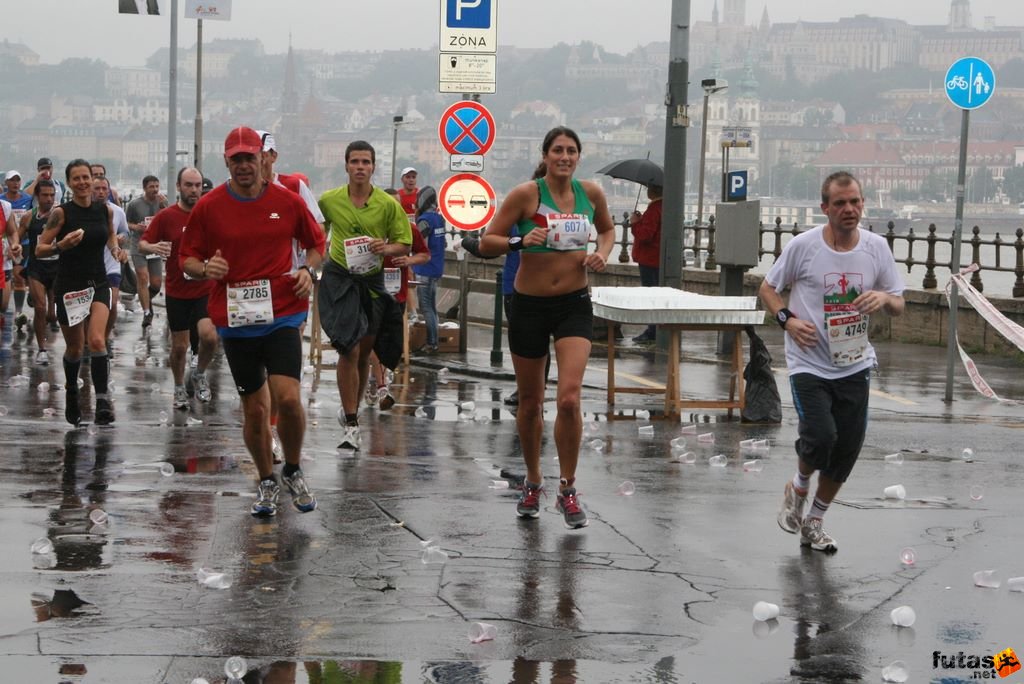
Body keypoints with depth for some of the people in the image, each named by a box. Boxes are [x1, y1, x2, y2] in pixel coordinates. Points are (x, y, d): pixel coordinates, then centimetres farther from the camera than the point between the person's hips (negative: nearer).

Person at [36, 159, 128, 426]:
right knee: (74, 348, 11)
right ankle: (71, 392, 38)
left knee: (97, 341, -18)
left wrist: (116, 249, 2)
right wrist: (61, 245, -28)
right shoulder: (61, 213, -10)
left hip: (98, 284, 2)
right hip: (69, 286, -2)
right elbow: (39, 250, -9)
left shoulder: (105, 210, 1)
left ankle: (103, 398, -16)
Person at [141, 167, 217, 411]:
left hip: (206, 289, 0)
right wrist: (153, 248, -24)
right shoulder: (166, 216, -3)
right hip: (177, 292, 0)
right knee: (179, 346, 7)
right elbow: (142, 244, -2)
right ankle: (180, 388, 29)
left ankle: (199, 375, 8)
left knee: (209, 336, -19)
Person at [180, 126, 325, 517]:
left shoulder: (288, 201, 2)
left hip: (282, 314, -1)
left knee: (288, 398, -15)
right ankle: (266, 482, 26)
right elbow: (186, 259, 7)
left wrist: (307, 270, -5)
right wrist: (205, 269, -15)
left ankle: (293, 471, 11)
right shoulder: (208, 207, 1)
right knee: (254, 407, 6)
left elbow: (316, 243, 15)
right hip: (235, 319, 1)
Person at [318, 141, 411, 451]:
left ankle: (350, 410, 36)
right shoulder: (328, 200, -4)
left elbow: (405, 245, 0)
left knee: (364, 352, 14)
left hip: (372, 282, 2)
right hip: (339, 279, -2)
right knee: (350, 349, -16)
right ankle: (351, 425, -12)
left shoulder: (389, 204, -5)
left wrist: (387, 248, -19)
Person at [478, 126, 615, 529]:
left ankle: (567, 489, 1)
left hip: (574, 305, 1)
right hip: (530, 305, -1)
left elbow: (607, 228, 21)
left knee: (569, 399, -15)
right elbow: (487, 243, -8)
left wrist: (603, 253, 1)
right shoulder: (526, 194, -10)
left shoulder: (591, 193, 0)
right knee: (530, 403, 11)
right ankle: (533, 482, 33)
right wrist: (521, 242, -26)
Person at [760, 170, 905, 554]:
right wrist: (787, 319, -13)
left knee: (846, 450, 6)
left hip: (855, 367, 4)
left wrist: (885, 298, -16)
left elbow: (898, 306, 8)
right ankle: (798, 489, 14)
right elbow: (768, 288, 5)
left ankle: (814, 523, 28)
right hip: (809, 364, -4)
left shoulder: (876, 247, 0)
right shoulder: (803, 246, -9)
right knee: (820, 436, -21)